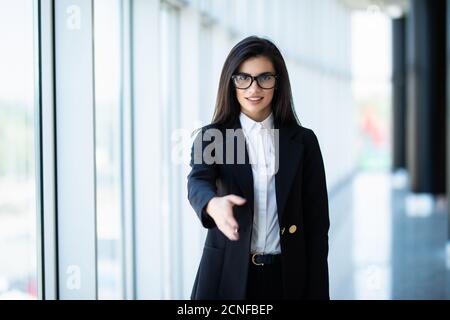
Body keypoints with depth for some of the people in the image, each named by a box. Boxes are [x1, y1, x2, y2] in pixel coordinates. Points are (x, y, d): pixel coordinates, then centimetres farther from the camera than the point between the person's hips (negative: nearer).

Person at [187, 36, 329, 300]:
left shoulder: (303, 141, 3)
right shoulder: (211, 137, 1)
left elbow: (316, 221, 2)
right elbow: (198, 183, -19)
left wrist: (317, 292, -3)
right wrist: (214, 204, -43)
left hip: (287, 278, 1)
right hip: (228, 276, -1)